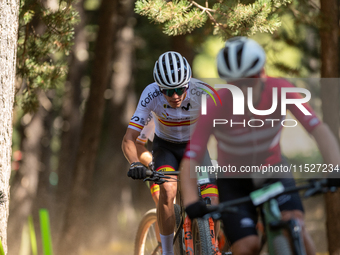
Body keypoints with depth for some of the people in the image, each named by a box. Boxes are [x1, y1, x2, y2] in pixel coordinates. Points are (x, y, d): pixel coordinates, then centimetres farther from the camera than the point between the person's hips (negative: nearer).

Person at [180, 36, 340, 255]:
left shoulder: (280, 90, -23)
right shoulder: (215, 107, -27)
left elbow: (319, 129, -29)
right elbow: (191, 157, -30)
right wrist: (190, 200, -47)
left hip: (273, 171, 1)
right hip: (234, 179, -1)